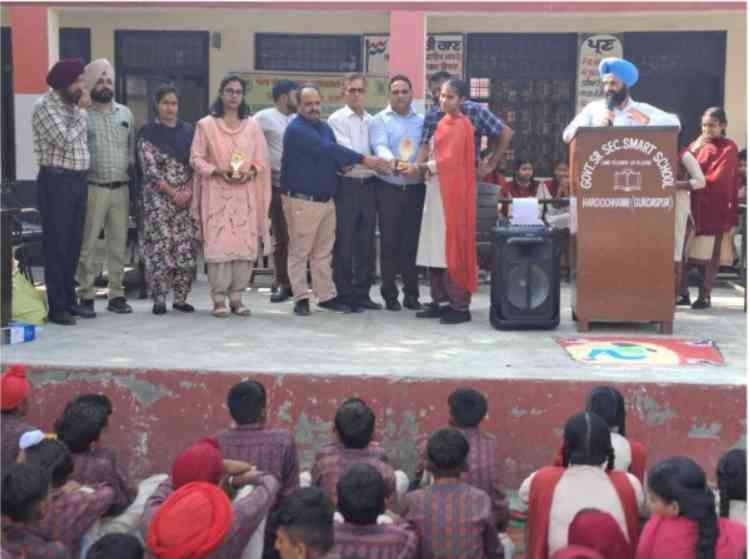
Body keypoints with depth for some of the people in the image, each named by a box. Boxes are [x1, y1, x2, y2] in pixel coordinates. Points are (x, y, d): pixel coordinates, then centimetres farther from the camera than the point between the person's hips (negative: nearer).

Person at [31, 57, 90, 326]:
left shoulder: (74, 105, 14)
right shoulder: (44, 107, -10)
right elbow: (64, 140, -20)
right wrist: (81, 111, -12)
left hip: (78, 180, 8)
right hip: (56, 181, -7)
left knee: (74, 244, 11)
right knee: (56, 245, -4)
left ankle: (70, 300, 20)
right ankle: (57, 307, 1)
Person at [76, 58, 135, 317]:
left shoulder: (125, 113, 13)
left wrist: (130, 170, 7)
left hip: (121, 188, 4)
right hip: (92, 188, -4)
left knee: (119, 244, 7)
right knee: (87, 245, -4)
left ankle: (117, 295, 15)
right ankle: (86, 296, 3)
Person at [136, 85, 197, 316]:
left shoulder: (188, 131, 11)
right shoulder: (148, 134, -1)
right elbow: (150, 170, -8)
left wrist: (188, 190, -7)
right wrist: (172, 192, -13)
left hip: (187, 198, 4)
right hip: (158, 199, -3)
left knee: (186, 248, 1)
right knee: (159, 247, -6)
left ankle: (181, 298, 11)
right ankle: (159, 299, 3)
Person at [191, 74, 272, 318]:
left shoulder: (252, 126, 10)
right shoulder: (206, 125, 4)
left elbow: (262, 159, 10)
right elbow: (196, 158, 2)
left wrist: (250, 172, -9)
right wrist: (217, 171, -13)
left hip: (246, 192, 2)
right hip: (217, 192, -2)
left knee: (245, 245, -2)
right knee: (218, 244, -7)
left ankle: (236, 296, 7)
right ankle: (219, 298, -1)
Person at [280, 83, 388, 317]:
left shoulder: (325, 127, 14)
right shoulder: (296, 129, -14)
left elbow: (332, 154, 17)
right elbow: (327, 149, -22)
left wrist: (344, 164, -9)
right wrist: (364, 159, -23)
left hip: (326, 199, 8)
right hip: (301, 200, -8)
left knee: (323, 252, 11)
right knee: (300, 252, -1)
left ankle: (326, 295, 17)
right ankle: (301, 298, 7)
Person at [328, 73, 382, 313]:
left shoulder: (371, 120, 13)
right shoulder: (336, 119, -3)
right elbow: (345, 152, -12)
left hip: (368, 184, 5)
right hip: (346, 185, -5)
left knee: (366, 242, 9)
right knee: (344, 242, 0)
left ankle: (362, 293, 18)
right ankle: (345, 295, 7)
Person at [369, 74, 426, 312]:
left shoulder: (422, 121, 12)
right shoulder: (380, 120, 4)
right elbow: (380, 146, -13)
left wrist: (418, 167, -20)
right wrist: (395, 163, -34)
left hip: (415, 188, 2)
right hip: (388, 188, -2)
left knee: (412, 241, 5)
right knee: (389, 241, -1)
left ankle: (411, 293, 14)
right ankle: (389, 294, 7)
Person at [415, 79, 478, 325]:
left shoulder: (460, 124, -10)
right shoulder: (444, 123, 17)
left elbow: (450, 160, -16)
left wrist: (426, 167, -6)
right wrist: (427, 167, 1)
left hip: (452, 192, -9)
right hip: (437, 190, 9)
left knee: (451, 248, -8)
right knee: (435, 248, 8)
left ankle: (460, 306, -4)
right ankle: (440, 301, 13)